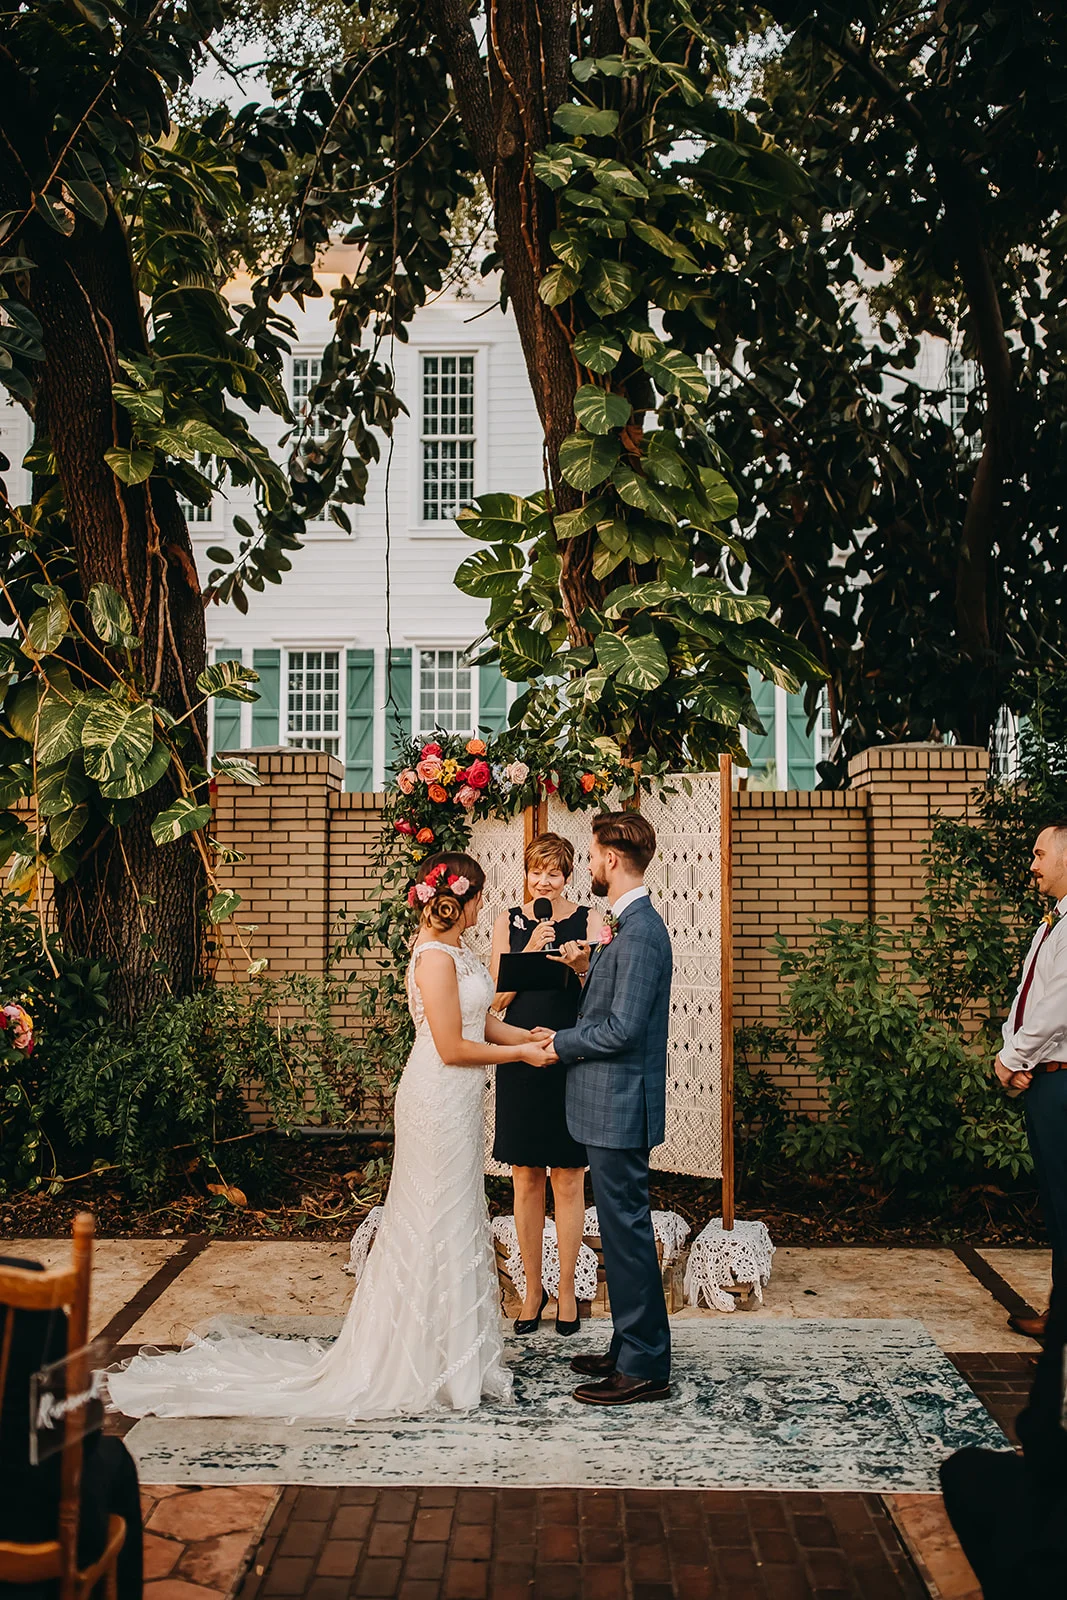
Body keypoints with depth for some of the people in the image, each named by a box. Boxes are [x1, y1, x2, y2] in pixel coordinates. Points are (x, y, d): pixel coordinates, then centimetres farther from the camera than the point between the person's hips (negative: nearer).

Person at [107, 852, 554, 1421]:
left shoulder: (452, 951, 11)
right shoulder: (434, 957, -20)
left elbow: (480, 1020, 14)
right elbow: (452, 1047, -21)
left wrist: (529, 1038, 3)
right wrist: (520, 1053, -11)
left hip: (454, 1103, 10)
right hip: (439, 1102, -10)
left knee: (453, 1220, 17)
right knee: (439, 1225, -1)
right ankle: (436, 1361, 11)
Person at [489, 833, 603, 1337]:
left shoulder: (589, 921, 1)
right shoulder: (509, 921, 5)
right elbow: (498, 997, 0)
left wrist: (583, 968, -20)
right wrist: (532, 951, -13)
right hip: (520, 1057, 1)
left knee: (568, 1180, 5)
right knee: (525, 1178, 8)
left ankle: (567, 1289, 19)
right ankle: (533, 1286, 22)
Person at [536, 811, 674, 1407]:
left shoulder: (640, 932, -20)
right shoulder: (629, 924, 13)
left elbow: (623, 1029, -23)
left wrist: (561, 1042, -10)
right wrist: (586, 966, 11)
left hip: (620, 1106, -11)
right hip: (615, 1106, 11)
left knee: (628, 1231, -2)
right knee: (624, 1230, 17)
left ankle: (645, 1369, 8)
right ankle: (632, 1350, 28)